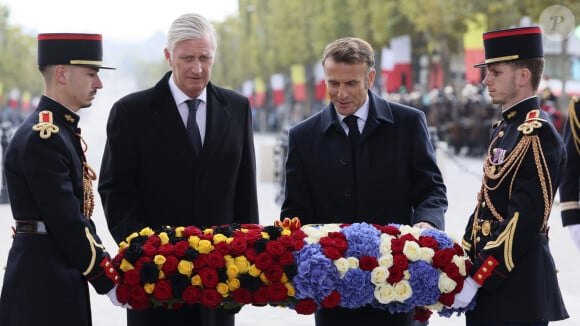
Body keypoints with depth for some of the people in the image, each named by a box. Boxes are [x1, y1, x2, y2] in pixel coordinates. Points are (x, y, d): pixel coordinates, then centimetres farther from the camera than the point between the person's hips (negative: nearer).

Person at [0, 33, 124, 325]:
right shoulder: (42, 137, -17)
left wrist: (106, 266, 8)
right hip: (43, 286, -10)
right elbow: (66, 223, -20)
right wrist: (109, 282, -15)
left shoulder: (63, 130, 15)